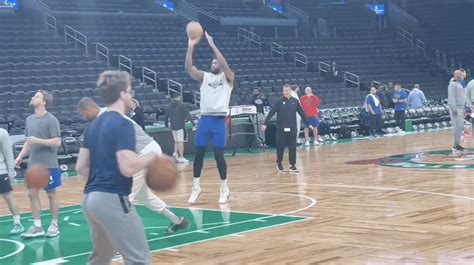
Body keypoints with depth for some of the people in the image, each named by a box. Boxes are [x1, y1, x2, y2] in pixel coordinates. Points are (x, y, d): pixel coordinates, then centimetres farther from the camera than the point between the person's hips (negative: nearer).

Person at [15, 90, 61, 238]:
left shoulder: (51, 120, -11)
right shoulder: (29, 119, 9)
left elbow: (57, 142, -15)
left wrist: (39, 141, -24)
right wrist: (20, 156, 9)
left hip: (48, 164, -6)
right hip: (33, 164, 6)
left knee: (51, 194, 4)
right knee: (32, 193, 5)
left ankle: (54, 225, 14)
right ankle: (37, 227, 12)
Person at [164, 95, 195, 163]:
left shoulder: (169, 107, 13)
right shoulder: (182, 105, -3)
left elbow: (166, 116, 17)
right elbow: (187, 114, -11)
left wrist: (166, 124, 29)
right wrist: (192, 121, -10)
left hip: (173, 127, 5)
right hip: (180, 126, -5)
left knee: (176, 141, 19)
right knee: (180, 142, -6)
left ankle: (175, 153, 3)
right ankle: (181, 157, -7)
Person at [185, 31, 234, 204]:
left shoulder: (227, 78, 3)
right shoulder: (204, 77, 12)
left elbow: (224, 64, -18)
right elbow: (188, 68, -3)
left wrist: (212, 45, -21)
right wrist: (191, 47, -13)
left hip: (219, 120, -4)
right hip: (204, 119, 4)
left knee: (219, 155, -4)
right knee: (199, 153, 4)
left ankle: (225, 190, 8)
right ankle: (196, 188, 14)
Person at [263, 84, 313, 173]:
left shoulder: (295, 101, 3)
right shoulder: (279, 101, -3)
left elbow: (302, 113, 10)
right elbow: (271, 113, -6)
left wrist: (308, 124, 13)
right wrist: (265, 124, -13)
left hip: (292, 128, 1)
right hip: (281, 128, -1)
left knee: (292, 147, 1)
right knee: (280, 146, 5)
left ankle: (292, 165, 7)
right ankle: (279, 163, 24)